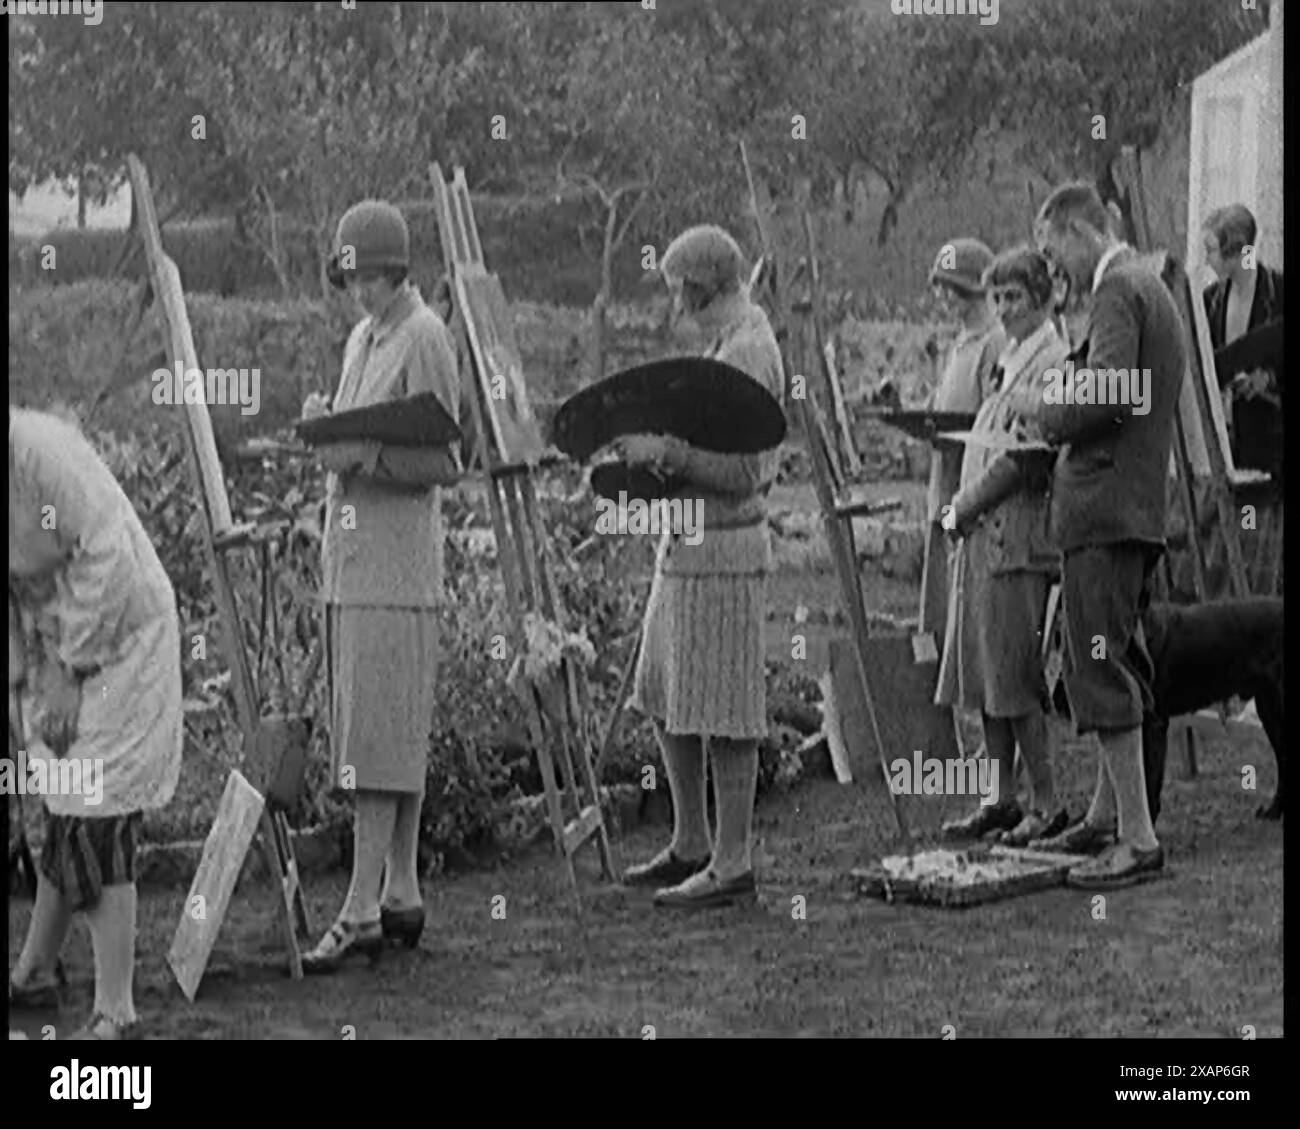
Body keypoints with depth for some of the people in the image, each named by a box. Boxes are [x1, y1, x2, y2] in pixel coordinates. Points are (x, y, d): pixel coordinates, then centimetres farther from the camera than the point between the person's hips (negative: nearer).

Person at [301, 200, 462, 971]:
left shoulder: (426, 339, -8)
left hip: (397, 565, -8)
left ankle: (362, 911, -9)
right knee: (391, 735, 10)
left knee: (382, 733, -9)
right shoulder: (361, 340, 18)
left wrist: (362, 454, -23)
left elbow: (443, 462, -12)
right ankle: (402, 897, 15)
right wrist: (324, 427, 3)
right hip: (350, 560, 8)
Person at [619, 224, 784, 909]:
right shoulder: (725, 343, 15)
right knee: (664, 699, 15)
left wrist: (665, 450, -20)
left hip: (721, 555, -10)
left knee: (722, 713, -4)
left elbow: (743, 473, -21)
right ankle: (691, 846, 24)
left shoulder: (746, 352, -16)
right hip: (686, 547, 10)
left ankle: (732, 864, 2)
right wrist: (656, 448, 10)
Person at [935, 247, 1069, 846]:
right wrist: (962, 510, 10)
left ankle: (1048, 804, 0)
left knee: (1015, 677, -7)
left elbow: (1024, 460, -17)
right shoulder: (1011, 360, 19)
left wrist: (964, 507, -9)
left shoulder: (1052, 362, -11)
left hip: (1016, 535, -9)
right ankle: (1004, 801, 16)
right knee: (984, 674, 10)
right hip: (983, 535, 9)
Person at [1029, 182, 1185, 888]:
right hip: (1138, 508, 11)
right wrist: (1064, 420, 12)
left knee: (1099, 672, -9)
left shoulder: (1118, 291, -12)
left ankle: (1139, 841, -9)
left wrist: (1049, 418, -8)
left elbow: (1109, 396, -25)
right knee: (1119, 667, 18)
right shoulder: (1150, 287, 20)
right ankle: (1104, 817, 29)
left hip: (1104, 507, -11)